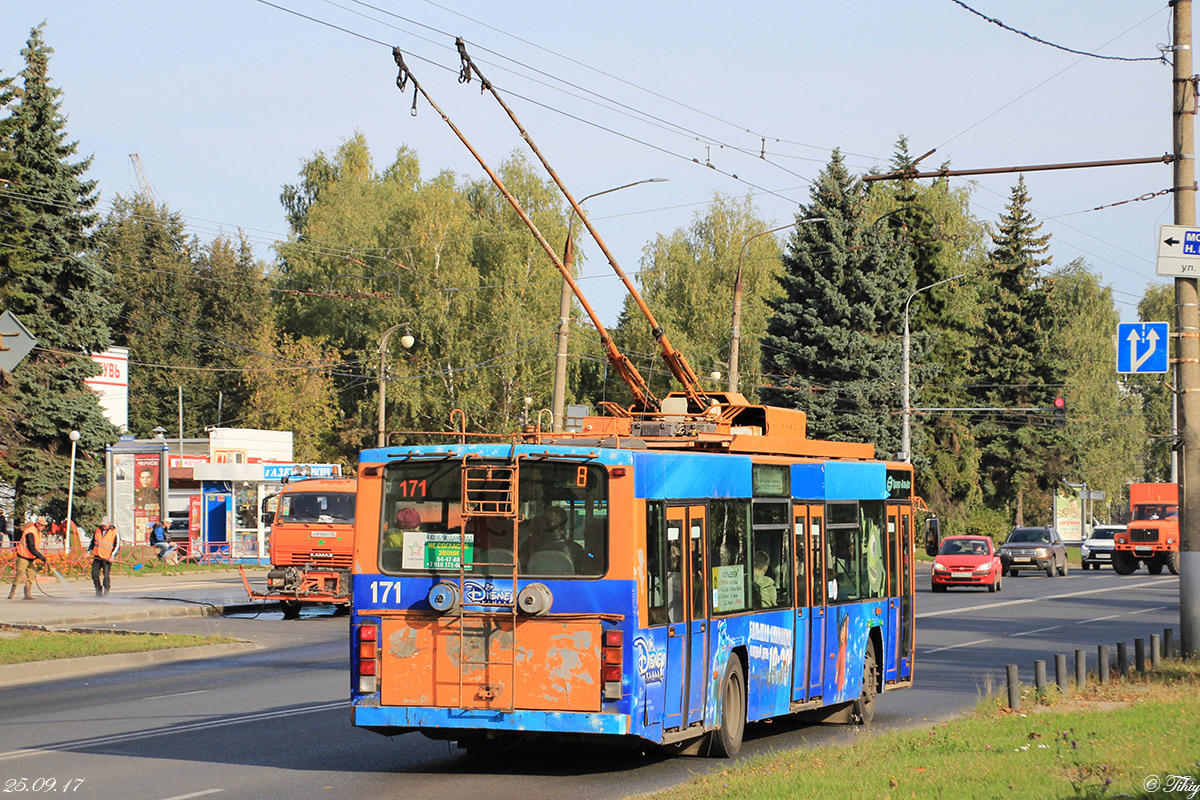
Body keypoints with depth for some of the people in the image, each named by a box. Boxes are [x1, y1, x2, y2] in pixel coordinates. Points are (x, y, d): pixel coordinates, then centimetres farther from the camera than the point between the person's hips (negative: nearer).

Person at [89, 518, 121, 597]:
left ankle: (106, 593, 2)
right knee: (94, 574, 2)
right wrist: (88, 551, 11)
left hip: (107, 559, -5)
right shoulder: (98, 530, 11)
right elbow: (92, 542, 22)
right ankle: (99, 592, 13)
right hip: (97, 558, 5)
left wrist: (112, 556, -15)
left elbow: (117, 545, -6)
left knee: (106, 576, -7)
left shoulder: (114, 533, -4)